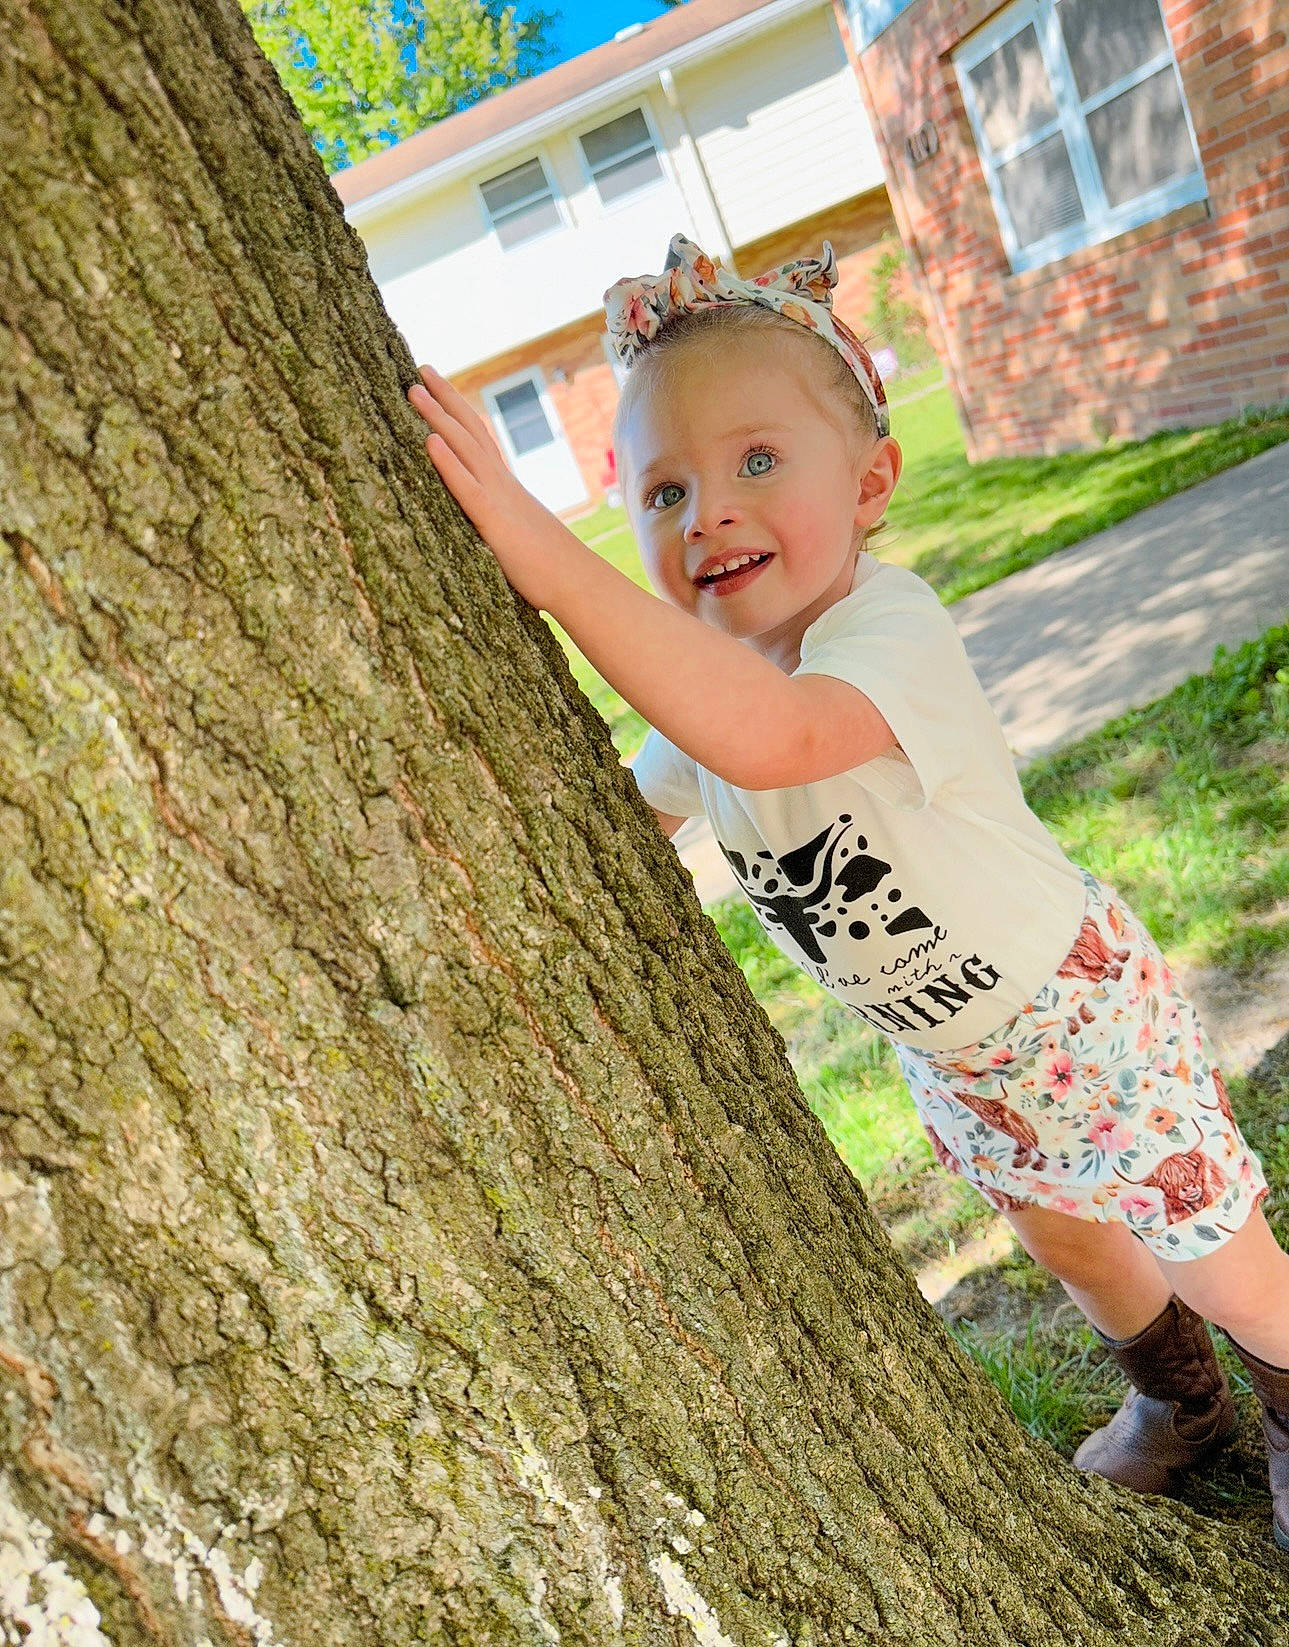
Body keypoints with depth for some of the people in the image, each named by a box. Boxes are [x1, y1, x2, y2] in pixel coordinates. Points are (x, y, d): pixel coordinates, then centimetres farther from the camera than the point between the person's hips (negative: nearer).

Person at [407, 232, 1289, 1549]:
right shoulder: (704, 684, -12)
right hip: (947, 1053, 7)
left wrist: (536, 547, -62)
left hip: (1077, 1015, -7)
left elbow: (769, 739, -58)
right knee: (1066, 1244, 29)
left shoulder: (891, 628, -36)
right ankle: (1175, 1402, 61)